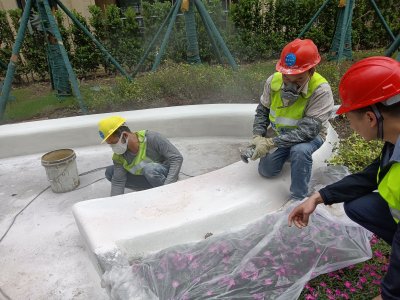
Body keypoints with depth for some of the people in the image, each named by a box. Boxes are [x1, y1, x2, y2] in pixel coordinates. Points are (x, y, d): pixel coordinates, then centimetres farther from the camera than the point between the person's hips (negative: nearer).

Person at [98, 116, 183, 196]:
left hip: (167, 173, -6)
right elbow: (118, 181, -11)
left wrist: (167, 185, -36)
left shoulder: (151, 138, -28)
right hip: (147, 177, 6)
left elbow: (177, 158, -28)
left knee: (149, 169, -38)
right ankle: (153, 188, -2)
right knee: (110, 172, -7)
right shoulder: (119, 156, -13)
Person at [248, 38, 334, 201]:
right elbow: (262, 111, -2)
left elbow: (308, 130, -35)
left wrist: (270, 143, -37)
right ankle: (288, 154, 32)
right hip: (279, 133, 5)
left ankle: (298, 199, -15)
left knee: (300, 151, -37)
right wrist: (258, 137, -18)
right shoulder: (274, 80, -17)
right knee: (266, 171, 3)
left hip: (309, 135, -4)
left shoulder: (321, 90, -31)